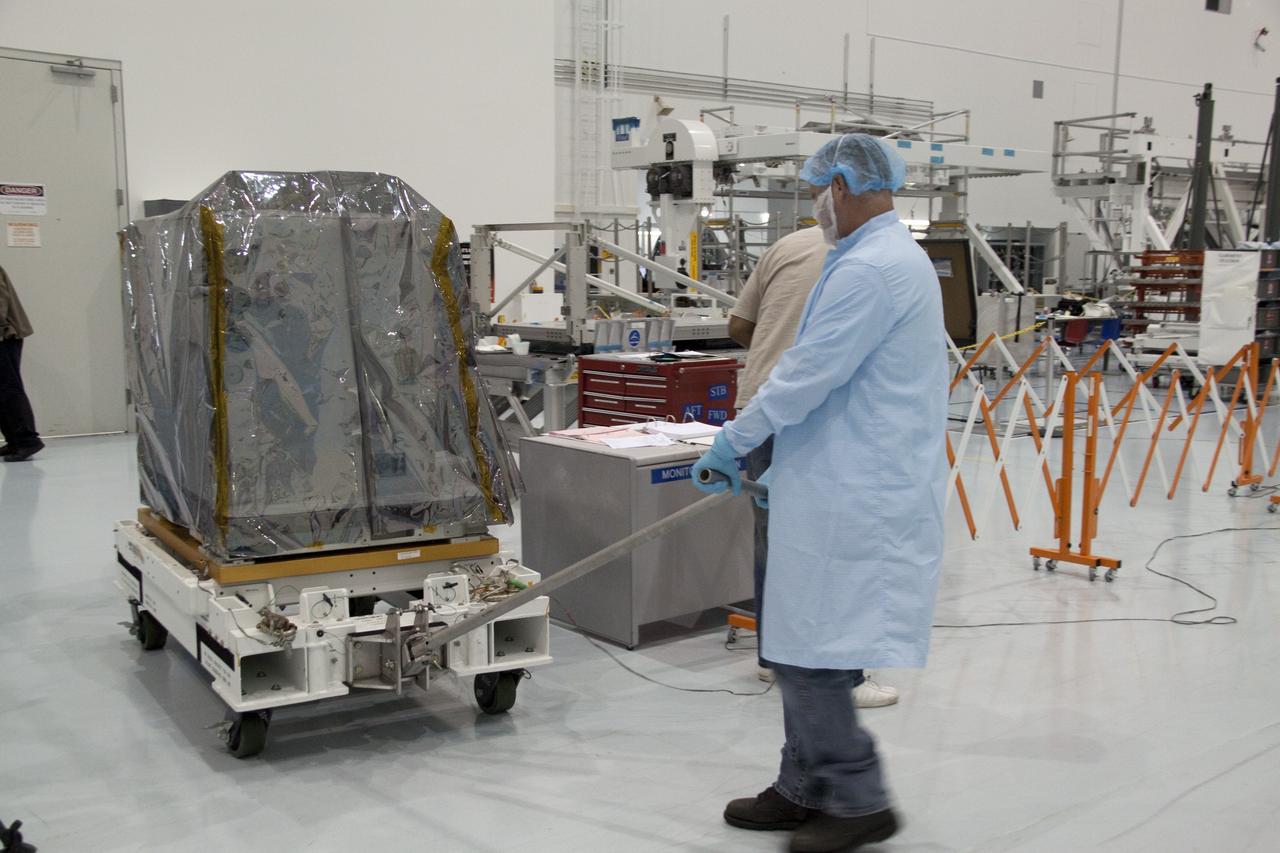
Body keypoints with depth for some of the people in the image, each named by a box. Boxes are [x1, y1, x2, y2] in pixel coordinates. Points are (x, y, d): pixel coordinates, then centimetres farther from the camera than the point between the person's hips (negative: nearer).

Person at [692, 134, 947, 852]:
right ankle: (805, 791, 26)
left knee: (808, 653, -4)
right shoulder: (901, 259, 18)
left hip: (851, 499, -11)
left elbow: (805, 379, -18)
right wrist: (784, 466, 22)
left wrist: (730, 445, -5)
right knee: (802, 649, 16)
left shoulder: (868, 269, -17)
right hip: (850, 489, 11)